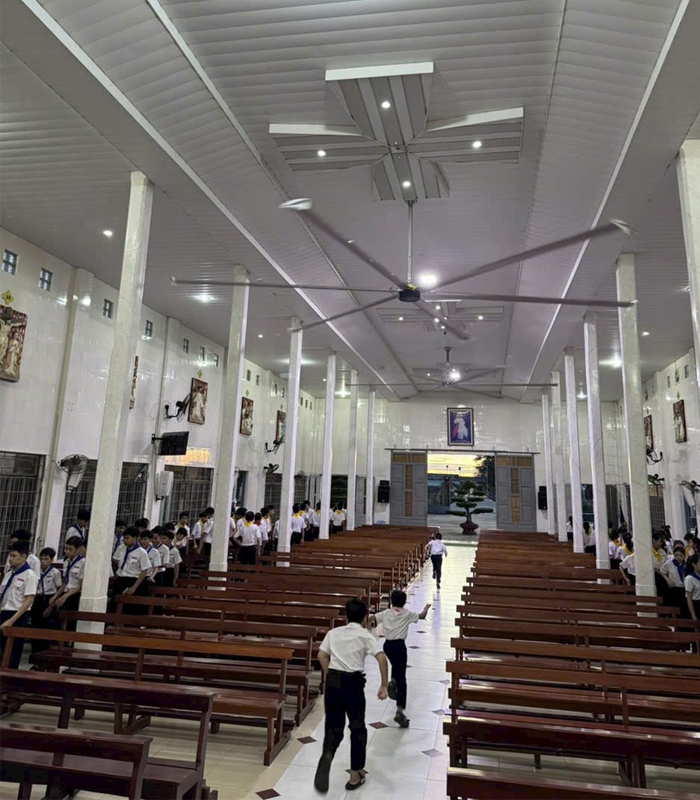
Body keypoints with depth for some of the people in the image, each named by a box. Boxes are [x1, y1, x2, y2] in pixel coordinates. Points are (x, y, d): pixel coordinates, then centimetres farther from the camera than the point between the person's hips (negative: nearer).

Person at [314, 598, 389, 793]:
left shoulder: (334, 633, 9)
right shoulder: (365, 635, -2)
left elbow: (321, 655, 6)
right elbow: (381, 658, -13)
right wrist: (384, 685, -6)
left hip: (333, 681, 3)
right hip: (353, 683, -3)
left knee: (333, 726, 11)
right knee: (357, 728, 15)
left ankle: (327, 755, -19)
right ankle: (355, 775, 23)